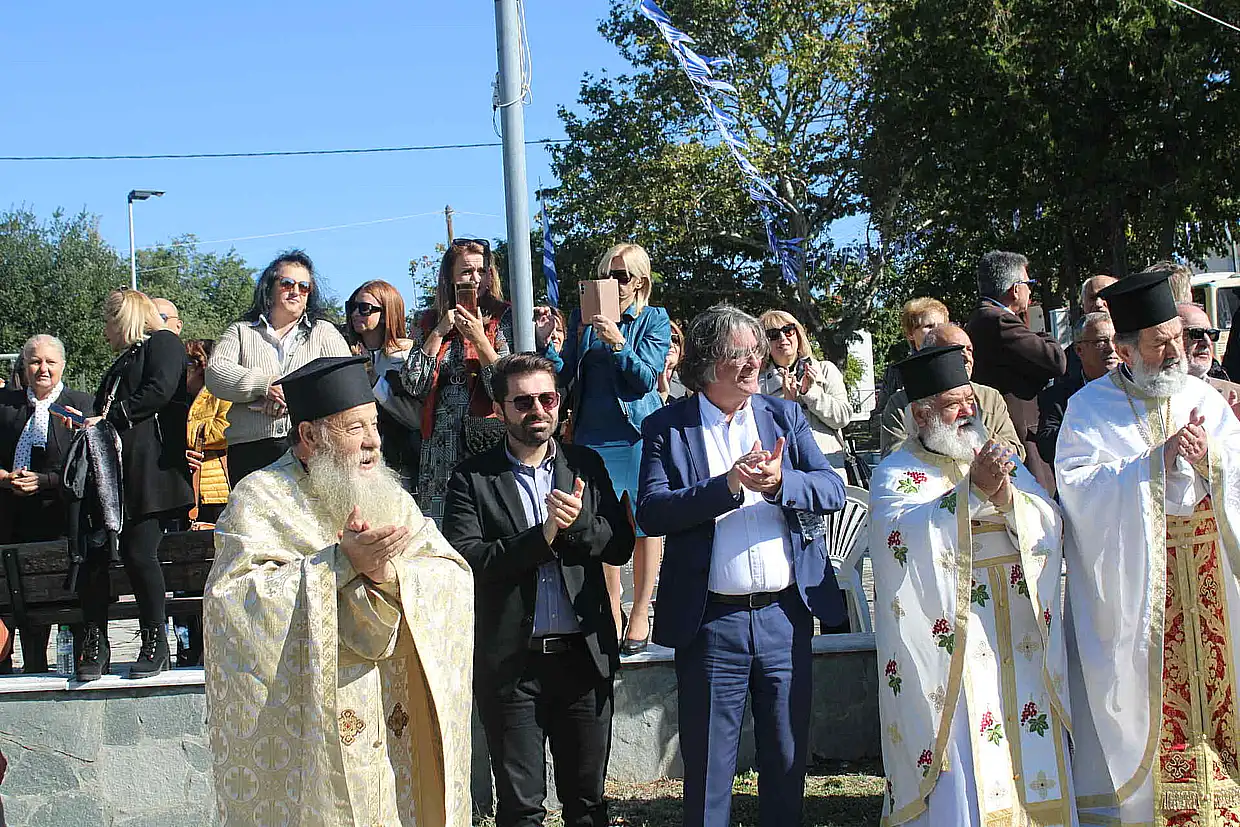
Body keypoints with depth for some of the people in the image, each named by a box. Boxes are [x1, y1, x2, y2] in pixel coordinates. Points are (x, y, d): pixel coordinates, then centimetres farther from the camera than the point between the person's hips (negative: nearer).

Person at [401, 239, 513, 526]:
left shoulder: (504, 318, 3)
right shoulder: (428, 322, 12)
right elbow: (413, 385, 2)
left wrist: (478, 339, -14)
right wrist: (438, 332, -3)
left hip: (489, 440, -3)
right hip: (440, 446, 3)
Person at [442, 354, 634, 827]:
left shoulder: (585, 466, 9)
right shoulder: (474, 479, 0)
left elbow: (620, 546, 5)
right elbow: (465, 558, -12)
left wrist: (577, 523, -14)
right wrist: (543, 537, -18)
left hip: (584, 657, 2)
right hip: (511, 663, -2)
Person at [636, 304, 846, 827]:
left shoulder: (785, 417, 9)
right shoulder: (667, 427, 0)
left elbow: (833, 490, 1)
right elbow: (650, 511, -11)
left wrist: (780, 482, -18)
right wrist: (728, 485, -21)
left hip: (785, 614, 3)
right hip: (711, 622, -3)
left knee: (788, 758, 11)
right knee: (707, 766, 5)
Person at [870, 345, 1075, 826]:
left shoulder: (1003, 460, 16)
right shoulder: (895, 475, 1)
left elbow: (1048, 524, 3)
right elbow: (910, 534, -18)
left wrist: (1007, 498, -16)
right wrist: (975, 490, -25)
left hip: (1019, 641, 5)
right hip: (951, 639, -5)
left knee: (1033, 762, 5)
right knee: (961, 782, -8)